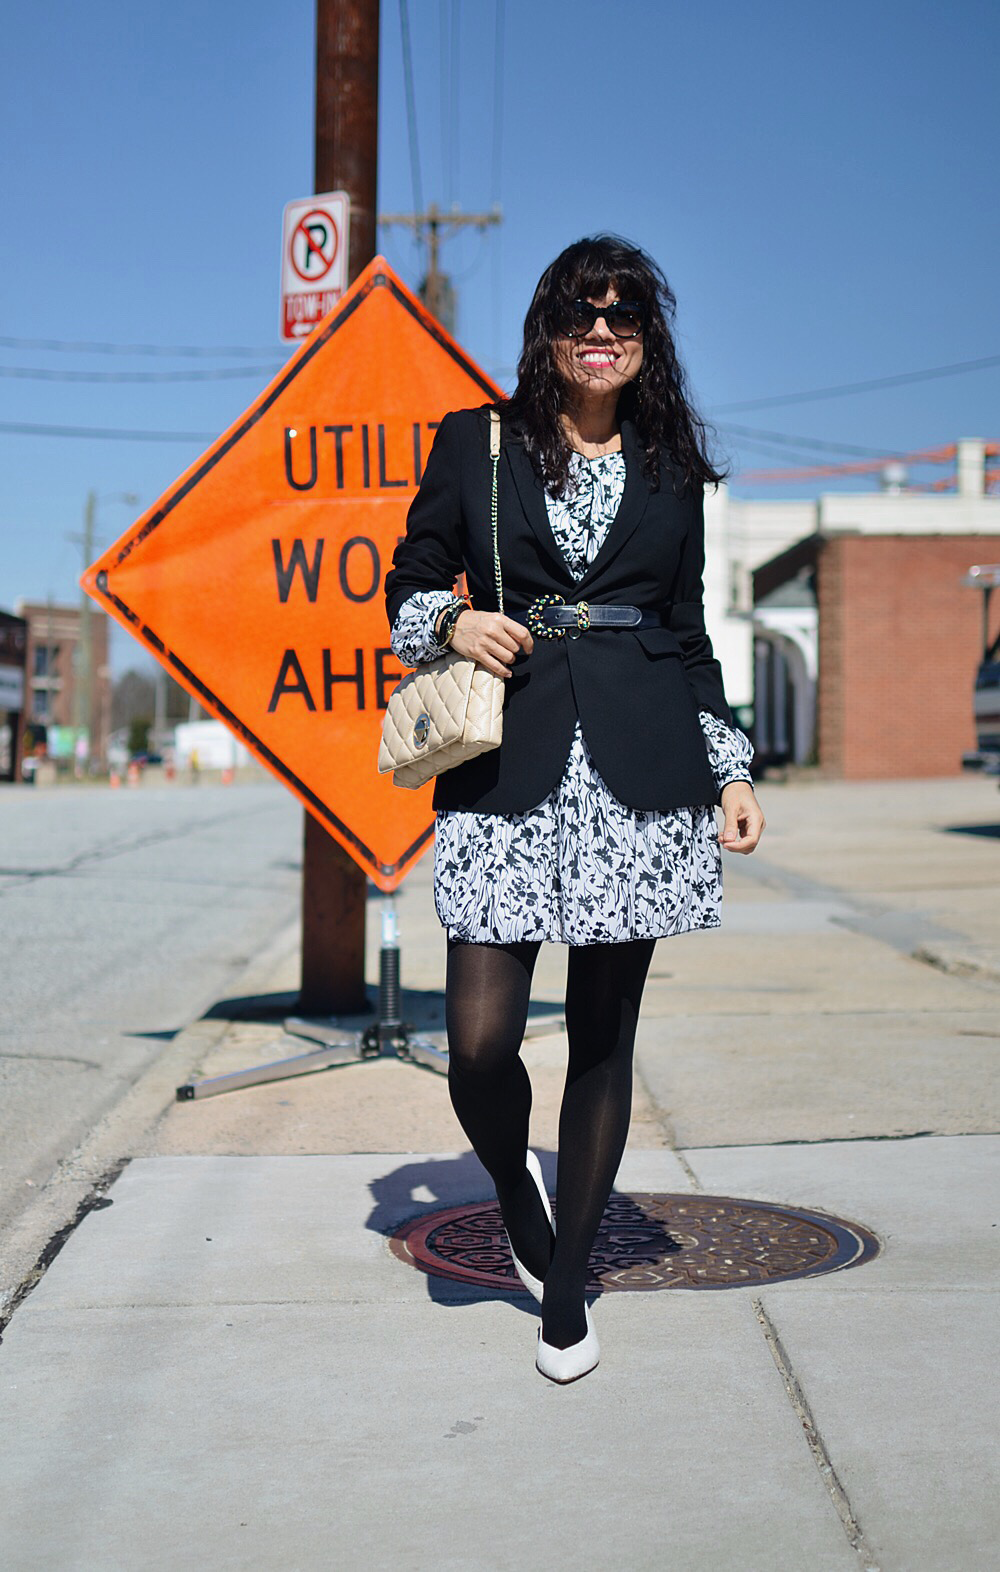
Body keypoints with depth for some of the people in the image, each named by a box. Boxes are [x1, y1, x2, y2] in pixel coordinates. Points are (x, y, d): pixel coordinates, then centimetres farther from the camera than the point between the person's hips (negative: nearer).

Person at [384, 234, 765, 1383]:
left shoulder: (671, 467, 15)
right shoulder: (473, 442, 10)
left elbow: (689, 632, 17)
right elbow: (408, 589, 14)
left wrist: (734, 771, 10)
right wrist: (455, 622, -9)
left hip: (641, 770, 1)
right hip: (509, 765, -1)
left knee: (604, 1032, 3)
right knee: (480, 1037, -10)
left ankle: (566, 1282, 19)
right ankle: (516, 1199, 24)